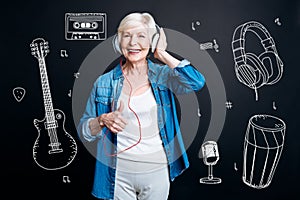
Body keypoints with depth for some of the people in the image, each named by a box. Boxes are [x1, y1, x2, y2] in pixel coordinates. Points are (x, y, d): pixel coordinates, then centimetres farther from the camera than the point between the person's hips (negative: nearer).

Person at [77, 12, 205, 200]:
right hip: (119, 174, 0)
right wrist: (103, 120, -19)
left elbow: (197, 82, -24)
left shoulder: (162, 75, -3)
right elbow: (83, 131, 3)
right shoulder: (105, 82, -2)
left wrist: (162, 54, -14)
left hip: (157, 171, 0)